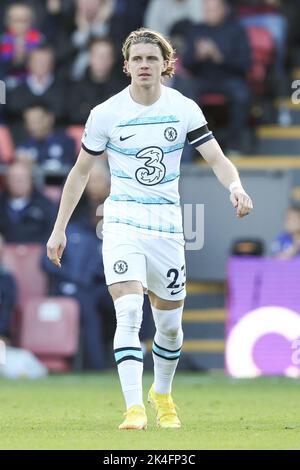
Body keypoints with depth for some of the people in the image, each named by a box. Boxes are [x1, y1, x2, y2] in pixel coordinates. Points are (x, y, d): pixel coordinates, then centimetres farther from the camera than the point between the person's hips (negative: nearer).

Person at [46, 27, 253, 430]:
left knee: (170, 324, 10)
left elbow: (217, 158, -3)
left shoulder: (185, 109, -1)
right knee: (129, 313, -20)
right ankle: (134, 408, -23)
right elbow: (81, 170, 6)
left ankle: (162, 394, 37)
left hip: (167, 225, 2)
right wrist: (60, 228, 5)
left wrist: (235, 185, -26)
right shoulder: (106, 114, -4)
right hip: (122, 222, -2)